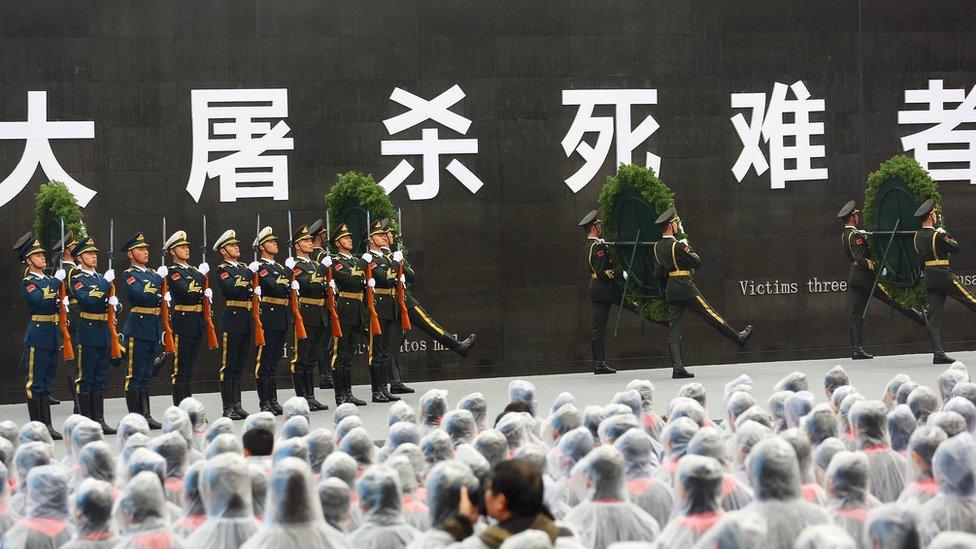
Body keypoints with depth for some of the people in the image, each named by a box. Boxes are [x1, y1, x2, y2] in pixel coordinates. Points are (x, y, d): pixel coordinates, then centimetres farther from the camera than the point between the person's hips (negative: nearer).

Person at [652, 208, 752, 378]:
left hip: (670, 291, 7)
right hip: (686, 287, -7)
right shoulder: (677, 246, -15)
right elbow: (697, 263, -8)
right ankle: (738, 338, 22)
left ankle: (677, 368, -5)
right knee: (710, 314, 6)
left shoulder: (657, 247, 7)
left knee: (673, 329, 1)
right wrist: (691, 252, 12)